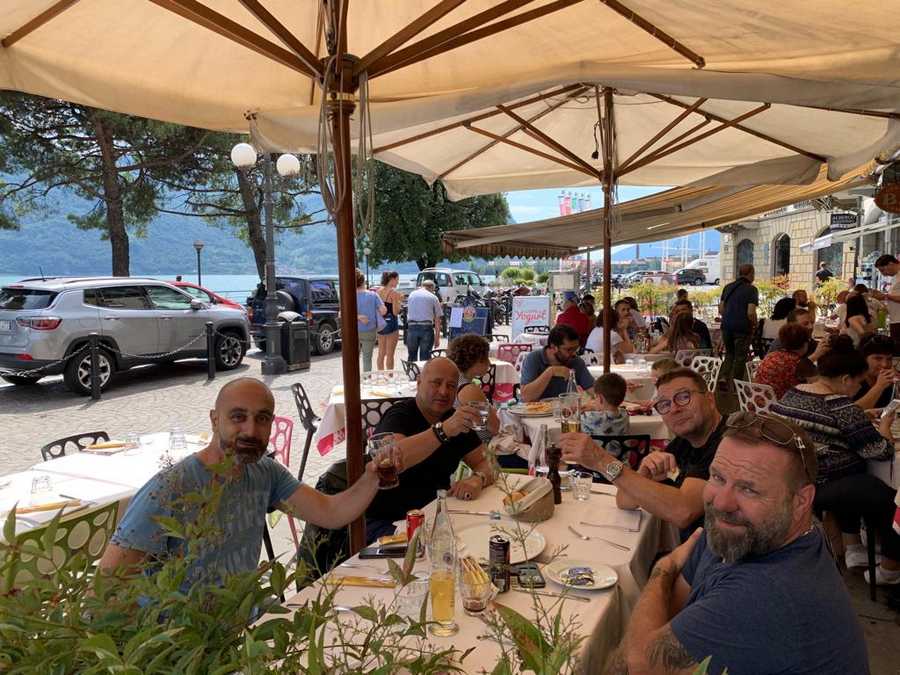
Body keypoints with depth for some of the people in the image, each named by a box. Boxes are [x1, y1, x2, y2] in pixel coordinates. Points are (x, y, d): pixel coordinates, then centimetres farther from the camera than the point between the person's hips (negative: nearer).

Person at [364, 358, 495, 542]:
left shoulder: (455, 419, 7)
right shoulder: (400, 415, -14)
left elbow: (486, 462, 4)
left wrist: (478, 479, -20)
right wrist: (444, 430, -46)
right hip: (385, 521, -7)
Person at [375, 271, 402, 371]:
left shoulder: (378, 291, 6)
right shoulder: (393, 292, -13)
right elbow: (395, 312, -15)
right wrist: (400, 301, -2)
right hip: (391, 322, -7)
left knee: (381, 353, 16)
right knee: (390, 354, 1)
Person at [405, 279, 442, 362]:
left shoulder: (411, 294, 14)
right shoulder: (433, 297, 5)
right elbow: (437, 320, 3)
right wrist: (437, 337, 6)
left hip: (412, 327, 3)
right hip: (426, 328, -2)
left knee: (411, 357, 13)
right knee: (425, 358, 3)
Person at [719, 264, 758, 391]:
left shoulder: (728, 287, 10)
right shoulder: (751, 289, -8)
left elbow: (721, 309, 11)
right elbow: (751, 313, -15)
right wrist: (754, 324, 1)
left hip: (726, 326, 5)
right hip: (742, 327, -5)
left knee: (729, 354, 18)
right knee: (740, 357, 5)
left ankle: (723, 377, 1)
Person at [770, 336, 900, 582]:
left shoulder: (791, 394, 4)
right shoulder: (841, 408, -19)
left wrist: (867, 423, 17)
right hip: (822, 489, -9)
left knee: (855, 483, 33)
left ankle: (852, 547, 38)